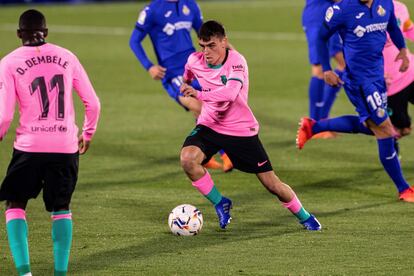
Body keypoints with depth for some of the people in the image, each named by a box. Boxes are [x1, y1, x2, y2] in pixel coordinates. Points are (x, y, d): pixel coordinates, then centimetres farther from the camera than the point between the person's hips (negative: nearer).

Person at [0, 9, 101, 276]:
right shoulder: (66, 57, 6)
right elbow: (93, 102, 7)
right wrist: (88, 133, 23)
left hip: (29, 146, -2)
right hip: (66, 146, 2)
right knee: (61, 208, 18)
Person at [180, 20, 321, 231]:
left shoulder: (236, 61, -23)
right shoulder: (194, 61, -8)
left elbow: (230, 93, -42)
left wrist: (199, 95, -47)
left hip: (241, 130, -3)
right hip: (209, 125, 3)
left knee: (271, 184, 1)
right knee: (187, 158, -28)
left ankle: (304, 217, 28)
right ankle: (220, 203, -6)